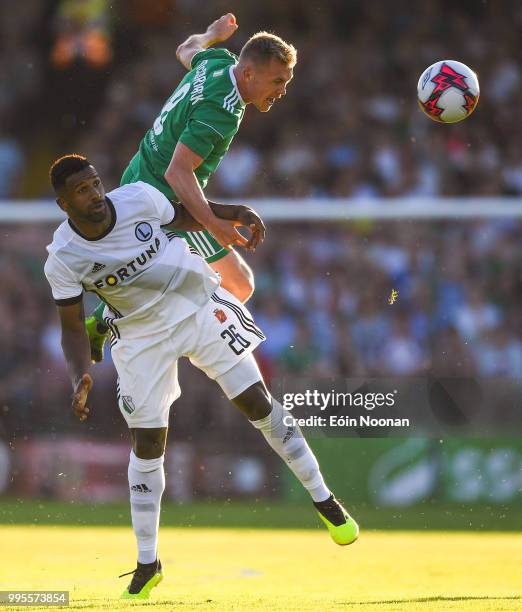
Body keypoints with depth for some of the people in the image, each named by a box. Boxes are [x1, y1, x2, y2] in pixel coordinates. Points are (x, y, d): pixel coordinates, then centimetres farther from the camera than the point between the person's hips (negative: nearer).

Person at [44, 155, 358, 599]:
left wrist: (233, 214, -9)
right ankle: (148, 563, 13)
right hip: (142, 337, -1)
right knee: (147, 446, -1)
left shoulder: (138, 197, -18)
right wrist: (80, 377, -28)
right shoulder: (63, 259, -20)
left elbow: (180, 215, 4)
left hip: (199, 308, 1)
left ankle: (324, 500, 15)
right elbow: (73, 327, -11)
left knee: (259, 405, 0)